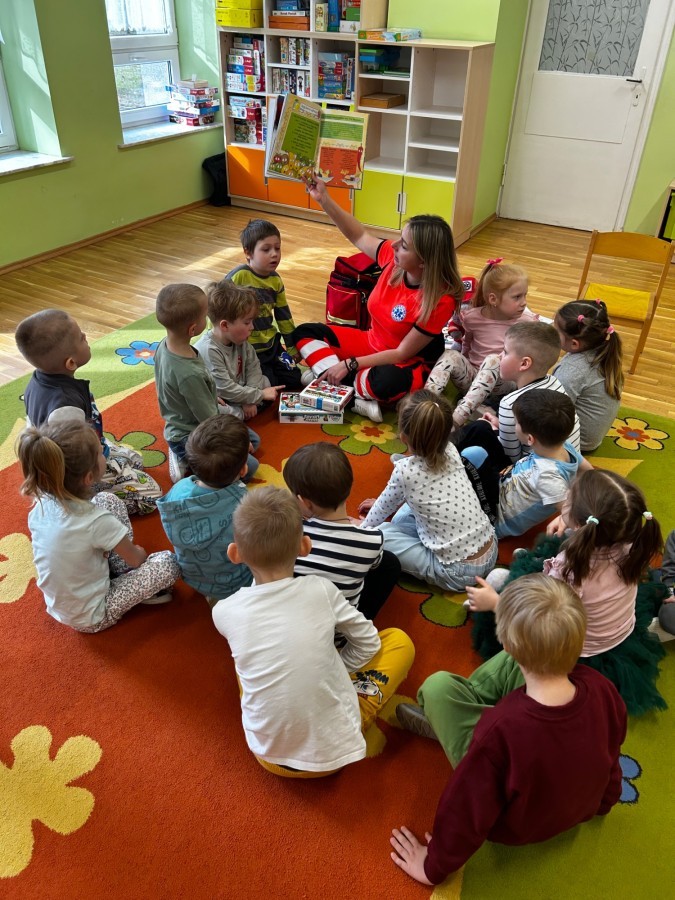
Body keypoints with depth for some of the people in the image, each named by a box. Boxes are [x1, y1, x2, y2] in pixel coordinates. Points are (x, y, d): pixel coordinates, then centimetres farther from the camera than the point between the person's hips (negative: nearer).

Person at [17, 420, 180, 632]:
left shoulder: (41, 504, -15)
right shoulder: (98, 521, -33)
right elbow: (136, 560, -14)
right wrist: (138, 552, 9)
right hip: (91, 618, -6)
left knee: (108, 500, 4)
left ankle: (122, 574, 13)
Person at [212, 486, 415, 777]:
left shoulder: (224, 612, -14)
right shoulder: (321, 590, -16)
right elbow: (368, 643, 0)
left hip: (269, 754, 2)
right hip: (334, 750, -2)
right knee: (399, 639, 13)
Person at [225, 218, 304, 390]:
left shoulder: (275, 280, 0)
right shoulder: (238, 277, -21)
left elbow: (284, 315, 12)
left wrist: (292, 347, 19)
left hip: (271, 343, 6)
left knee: (295, 381, 7)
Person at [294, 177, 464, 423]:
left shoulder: (441, 300, -28)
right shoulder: (394, 258, -13)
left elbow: (402, 353, -25)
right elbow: (359, 236, 4)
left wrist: (350, 364, -27)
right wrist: (323, 199, -5)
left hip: (410, 364, -8)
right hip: (373, 343, 8)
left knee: (386, 382, -44)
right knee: (304, 332, 1)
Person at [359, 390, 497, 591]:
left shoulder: (406, 470, -20)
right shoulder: (451, 451, -2)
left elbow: (383, 511, 1)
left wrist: (364, 529, 21)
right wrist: (381, 504, 28)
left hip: (459, 573, -7)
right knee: (402, 516, 20)